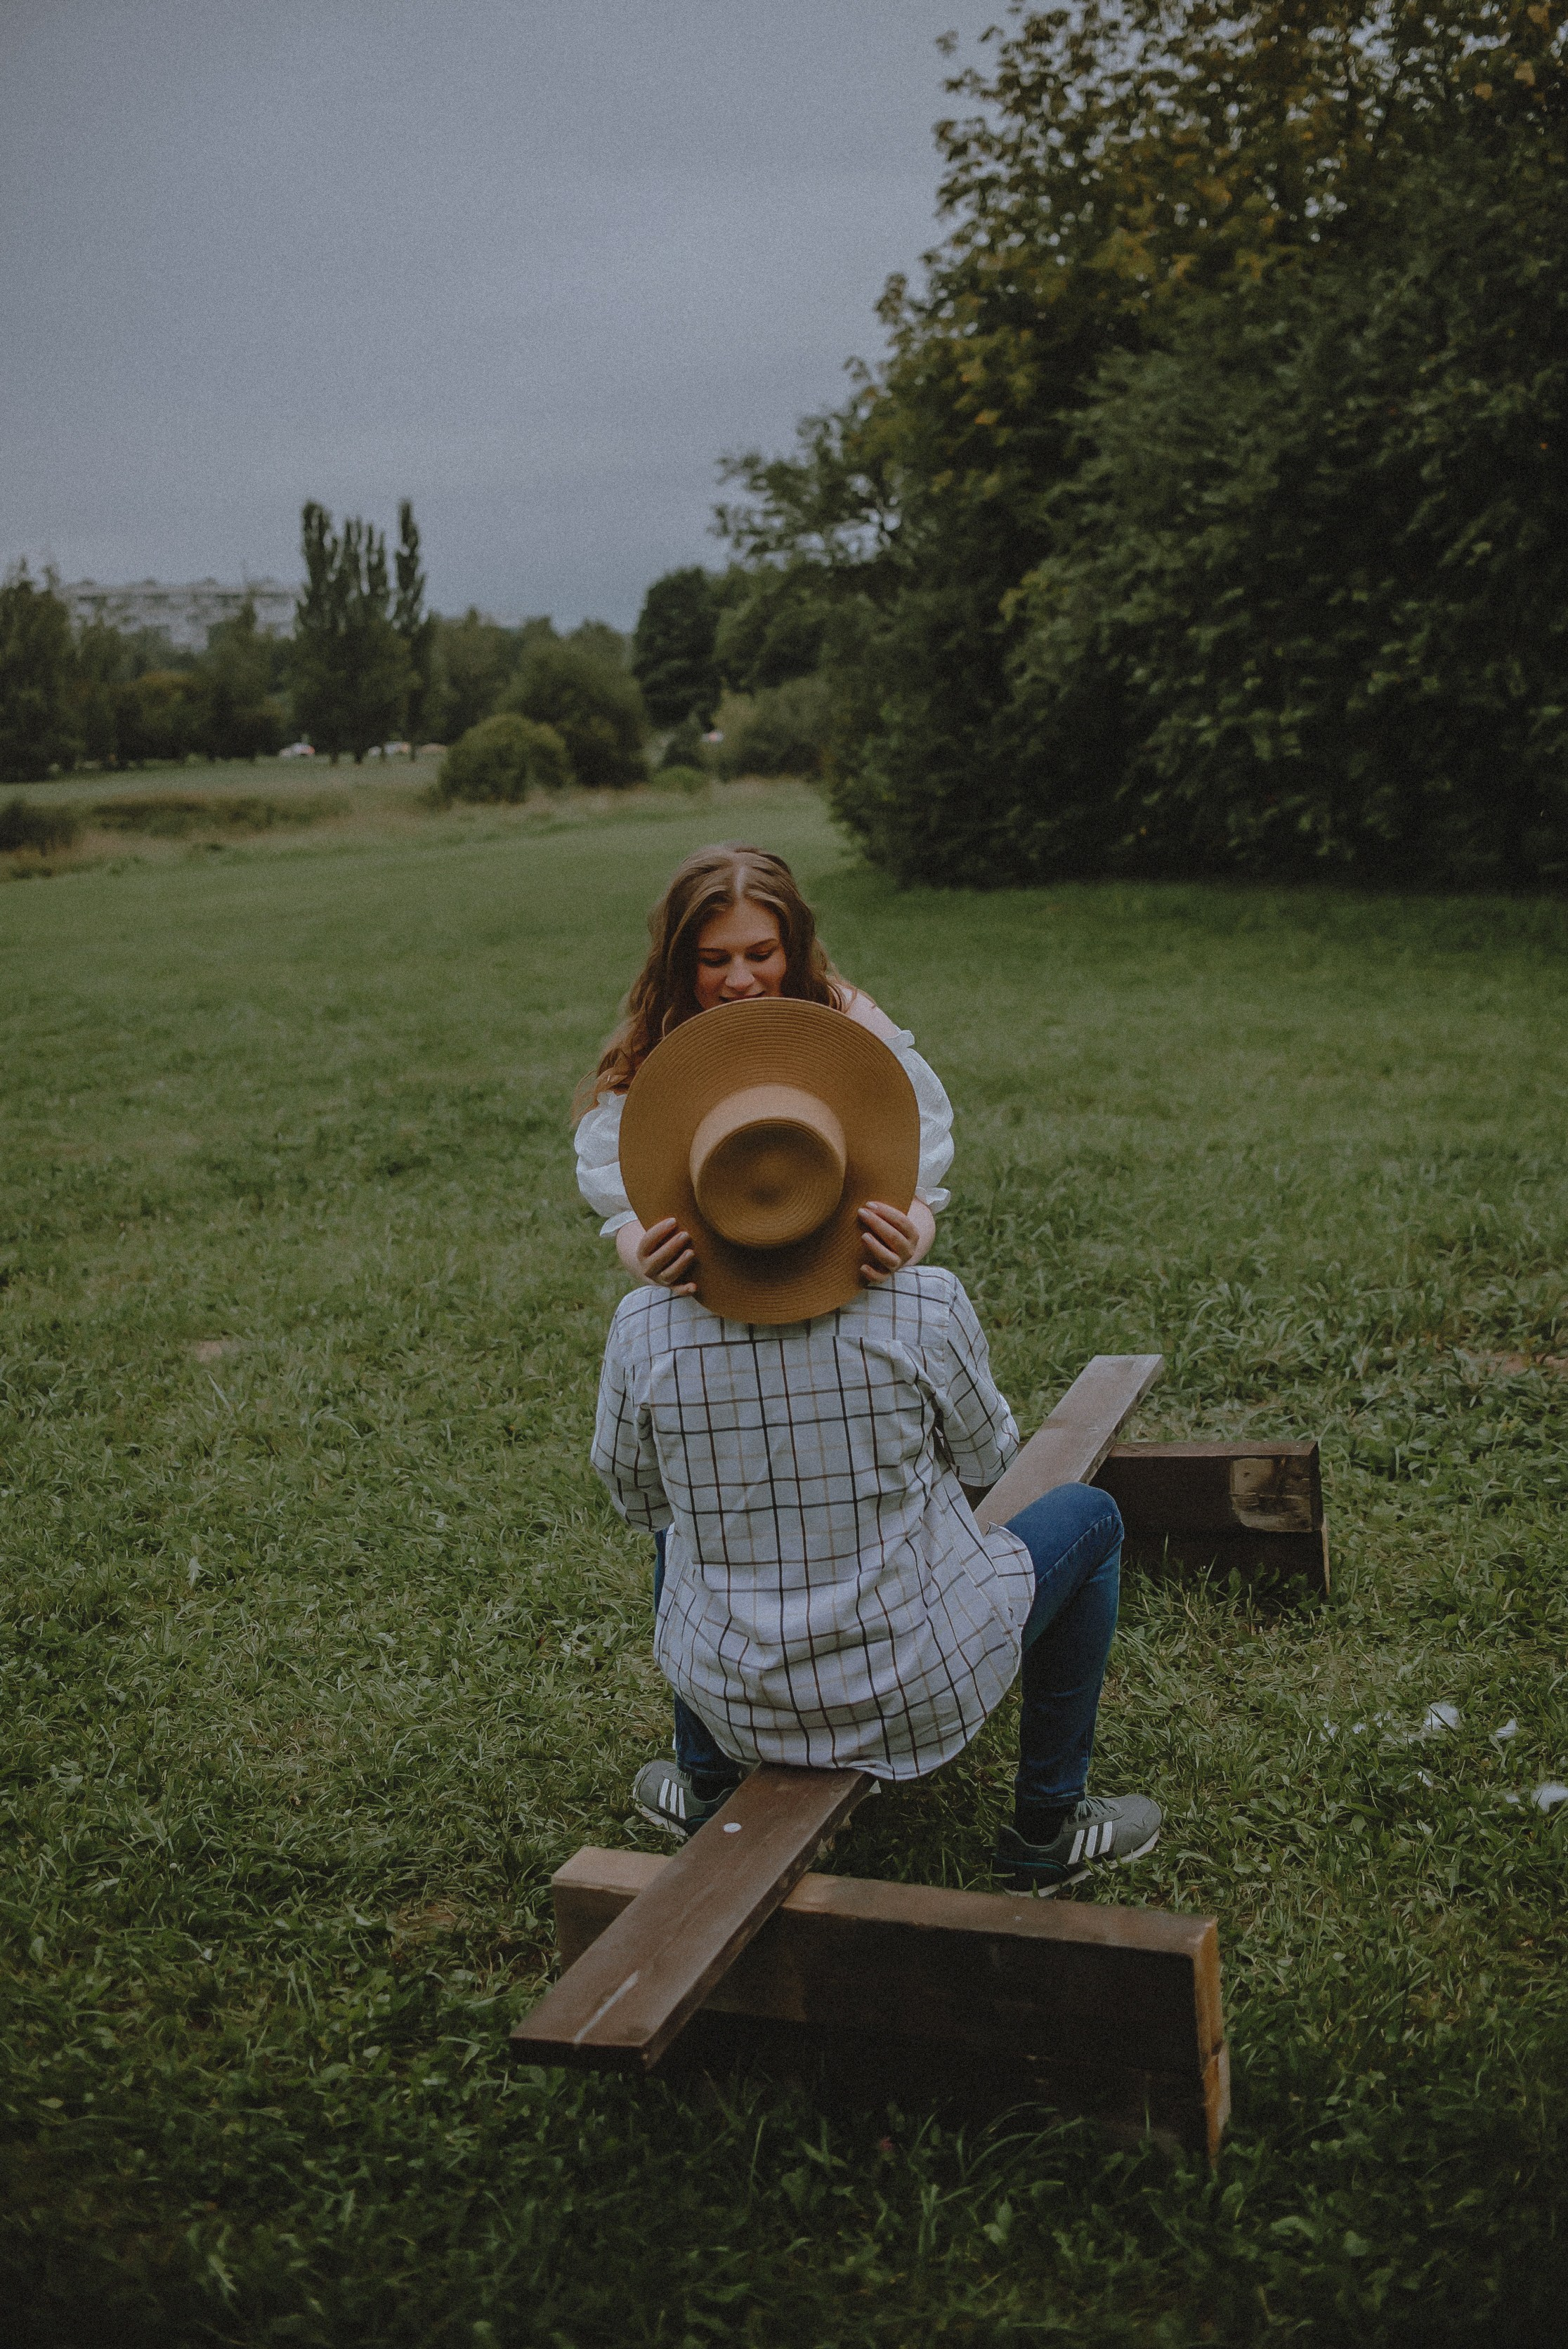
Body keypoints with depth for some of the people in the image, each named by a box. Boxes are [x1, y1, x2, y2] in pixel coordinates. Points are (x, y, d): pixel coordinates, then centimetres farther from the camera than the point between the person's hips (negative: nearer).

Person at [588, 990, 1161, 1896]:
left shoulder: (647, 1329, -17)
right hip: (917, 1690, -3)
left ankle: (708, 1783, 43)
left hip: (738, 1694, 3)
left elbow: (635, 1496, 1)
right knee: (1090, 1515, 21)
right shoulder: (923, 1309, -24)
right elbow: (986, 1456, -3)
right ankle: (1048, 1828, 26)